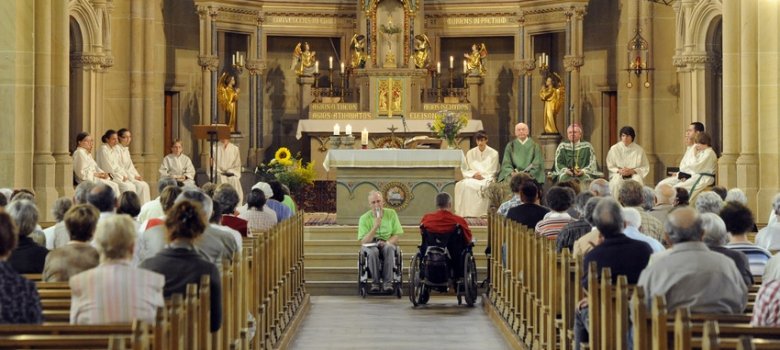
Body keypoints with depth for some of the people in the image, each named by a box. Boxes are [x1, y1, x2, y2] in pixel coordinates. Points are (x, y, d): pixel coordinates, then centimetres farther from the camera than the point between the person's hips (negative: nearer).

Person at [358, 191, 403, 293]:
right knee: (373, 251, -37)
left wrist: (387, 242, -21)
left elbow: (397, 235, 0)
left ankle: (388, 282, -33)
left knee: (389, 248, -35)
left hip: (387, 243, 1)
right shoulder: (364, 218, -5)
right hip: (370, 245, -1)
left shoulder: (391, 214, 0)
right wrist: (375, 226, -23)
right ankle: (375, 282, -24)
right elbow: (363, 241, -13)